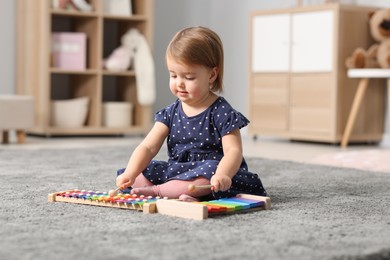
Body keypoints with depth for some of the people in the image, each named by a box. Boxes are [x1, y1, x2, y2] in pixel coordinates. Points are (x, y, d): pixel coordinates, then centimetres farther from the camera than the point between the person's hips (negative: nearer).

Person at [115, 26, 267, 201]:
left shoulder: (221, 113, -9)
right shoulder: (170, 113, 5)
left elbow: (233, 151, -18)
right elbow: (147, 147, -3)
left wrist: (222, 175, -40)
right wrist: (130, 174, -22)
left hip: (212, 177, -5)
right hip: (176, 171, 6)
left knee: (210, 170, -37)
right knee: (140, 173, -8)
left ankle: (155, 190, -25)